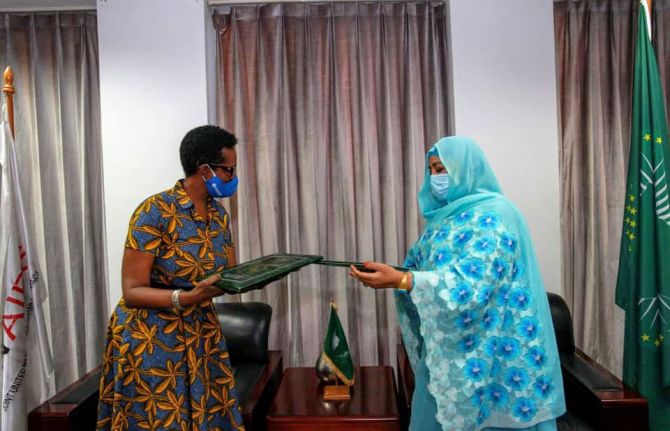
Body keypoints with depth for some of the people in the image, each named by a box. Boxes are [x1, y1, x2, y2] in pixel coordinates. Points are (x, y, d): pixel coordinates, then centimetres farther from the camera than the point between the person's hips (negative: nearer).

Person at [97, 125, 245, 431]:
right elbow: (132, 292, -20)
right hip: (151, 339, -6)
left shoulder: (219, 214, 2)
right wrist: (186, 297, -35)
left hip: (201, 334, 6)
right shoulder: (154, 212, -20)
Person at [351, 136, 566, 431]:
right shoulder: (447, 215, 11)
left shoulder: (493, 215, -16)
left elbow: (472, 284, -27)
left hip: (483, 349, -8)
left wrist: (399, 280, -34)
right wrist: (390, 274, -6)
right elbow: (428, 267, 13)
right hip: (445, 345, 8)